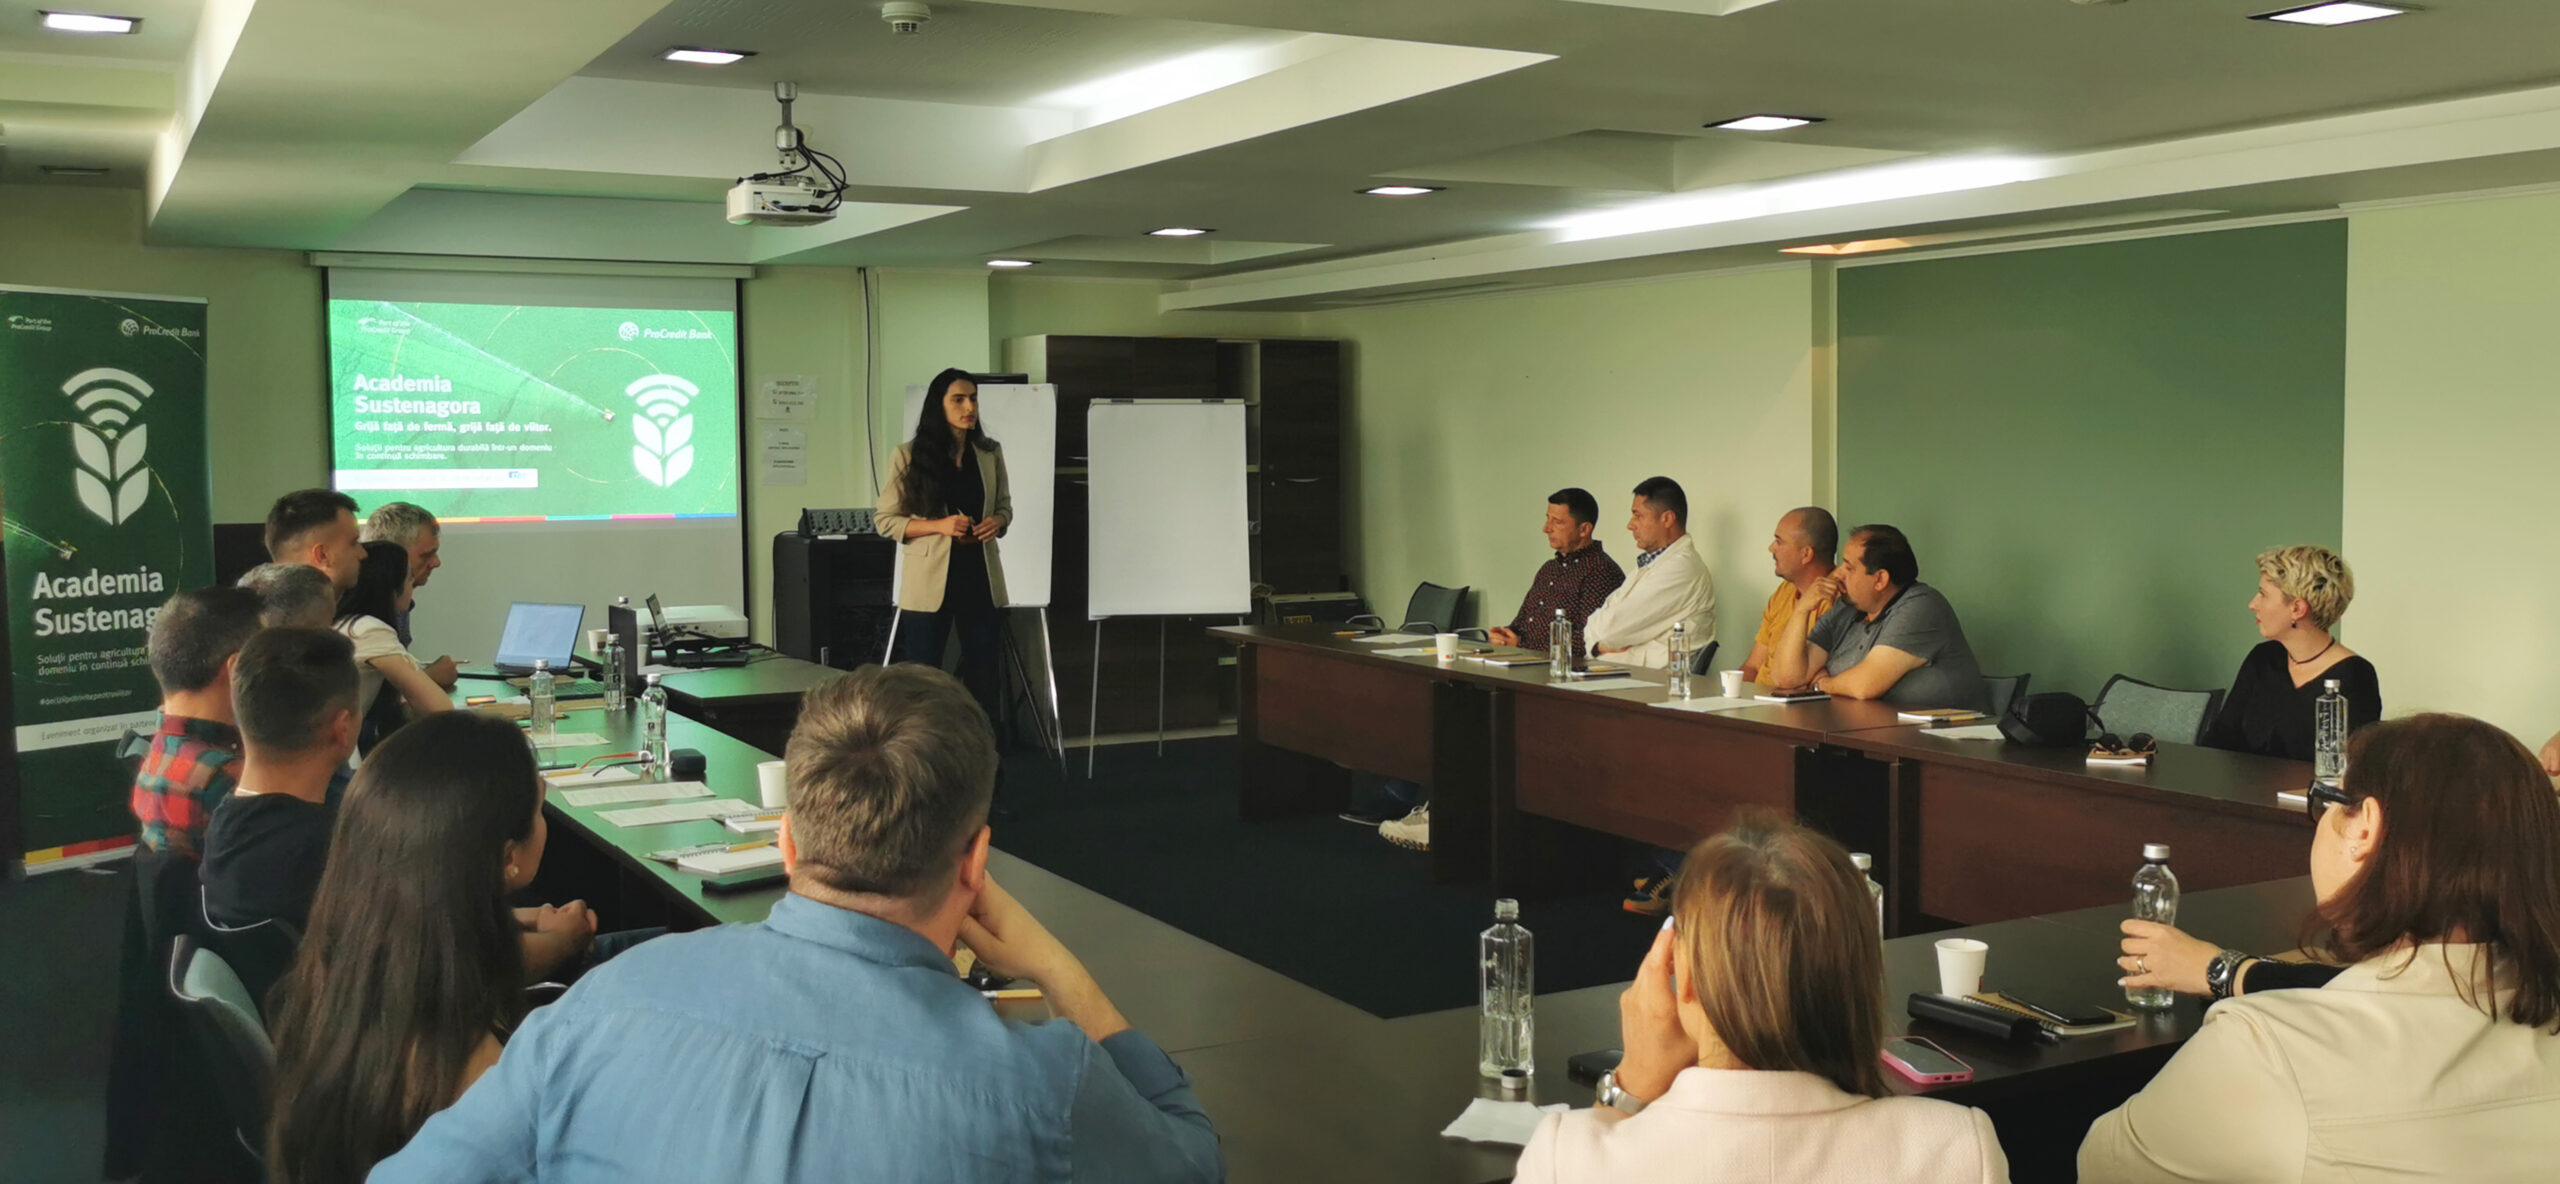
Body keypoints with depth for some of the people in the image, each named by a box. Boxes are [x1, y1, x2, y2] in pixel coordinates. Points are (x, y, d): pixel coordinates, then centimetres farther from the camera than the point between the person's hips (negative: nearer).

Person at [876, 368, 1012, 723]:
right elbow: (885, 520, -3)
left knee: (983, 676, 9)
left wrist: (997, 522, -6)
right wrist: (939, 525, -17)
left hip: (981, 577, 3)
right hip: (930, 582, -3)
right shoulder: (909, 455, -5)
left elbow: (1004, 506, 18)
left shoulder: (990, 453, 6)